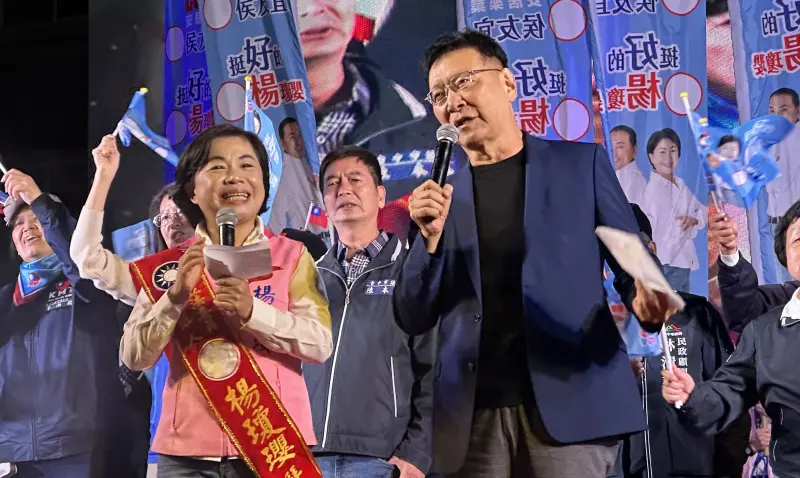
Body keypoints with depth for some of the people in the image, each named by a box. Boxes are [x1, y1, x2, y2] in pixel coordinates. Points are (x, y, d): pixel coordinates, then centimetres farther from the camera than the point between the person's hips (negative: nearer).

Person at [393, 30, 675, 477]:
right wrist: (430, 236, -8)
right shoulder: (439, 196, 11)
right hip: (473, 415, 2)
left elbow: (633, 261, 6)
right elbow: (414, 320, 8)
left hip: (571, 399, -2)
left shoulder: (581, 162, 7)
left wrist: (646, 298, -16)